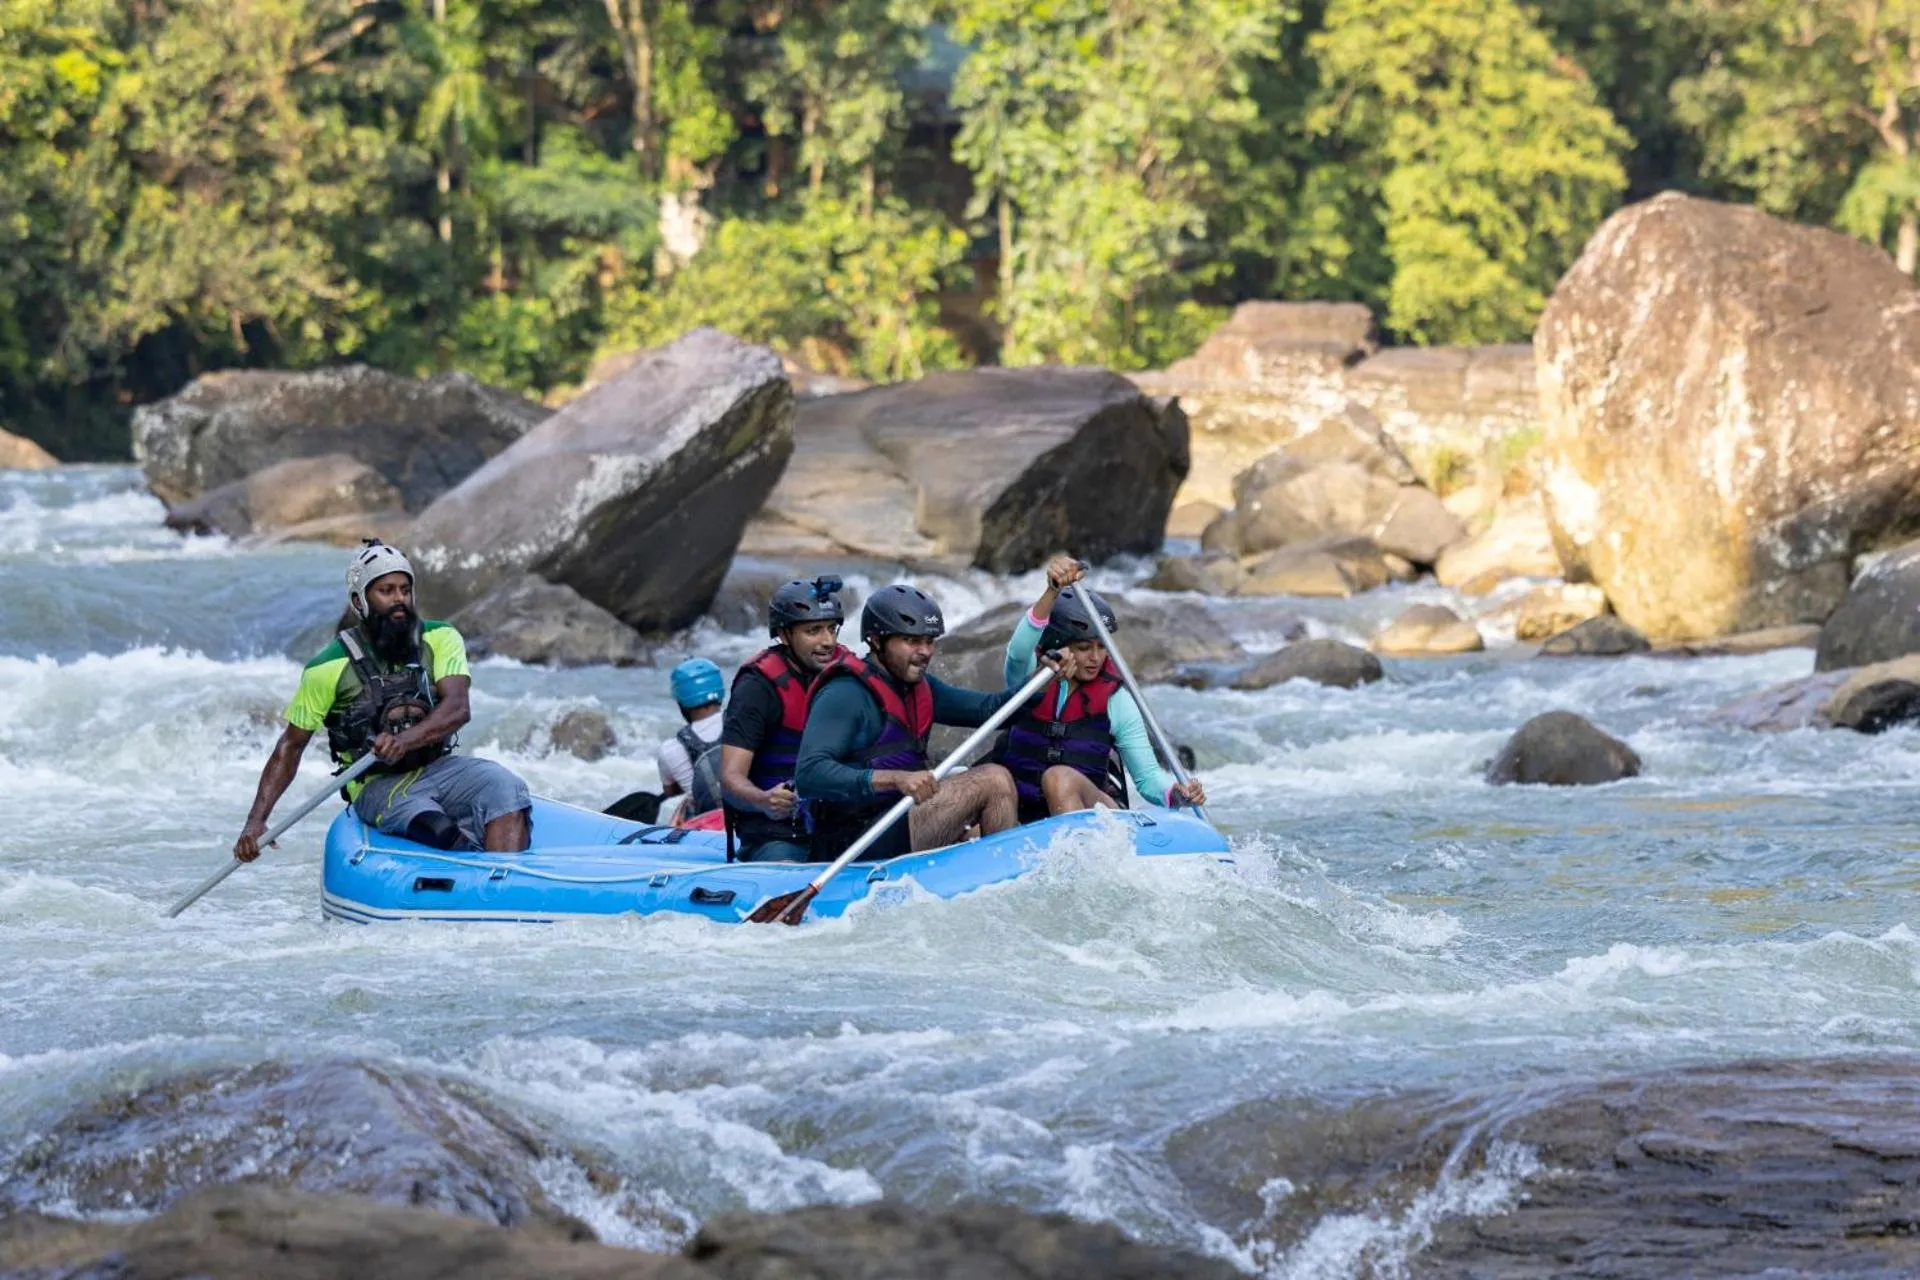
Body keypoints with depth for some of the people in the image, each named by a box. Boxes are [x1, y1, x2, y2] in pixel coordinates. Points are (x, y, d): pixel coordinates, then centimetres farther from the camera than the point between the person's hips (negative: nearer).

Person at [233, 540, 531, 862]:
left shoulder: (440, 640, 4)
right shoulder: (330, 668, -2)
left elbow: (457, 708, -12)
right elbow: (291, 745, 5)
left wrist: (405, 740, -33)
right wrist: (256, 820, -5)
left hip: (437, 769, 2)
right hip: (377, 787, -2)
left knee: (504, 786, -28)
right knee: (436, 828, -34)